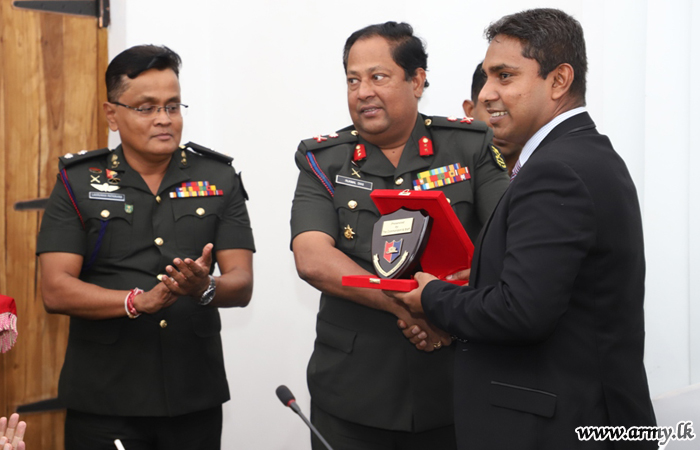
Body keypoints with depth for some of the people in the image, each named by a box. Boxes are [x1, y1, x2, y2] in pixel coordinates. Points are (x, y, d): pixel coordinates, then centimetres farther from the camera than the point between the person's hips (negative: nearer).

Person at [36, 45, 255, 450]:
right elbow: (56, 291, -8)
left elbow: (242, 284, -1)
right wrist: (139, 301, -21)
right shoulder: (79, 183, 1)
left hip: (196, 396, 2)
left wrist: (205, 289, -23)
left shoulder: (219, 178, 5)